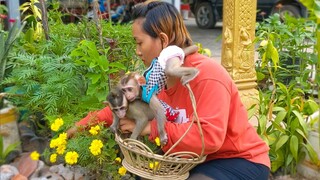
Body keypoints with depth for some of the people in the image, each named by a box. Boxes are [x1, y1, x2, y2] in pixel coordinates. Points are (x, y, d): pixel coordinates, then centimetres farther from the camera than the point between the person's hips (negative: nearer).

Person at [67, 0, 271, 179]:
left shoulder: (206, 75, -26)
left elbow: (209, 136, -35)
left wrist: (150, 127, -32)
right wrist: (82, 125, 3)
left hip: (241, 162, -7)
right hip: (198, 160, 7)